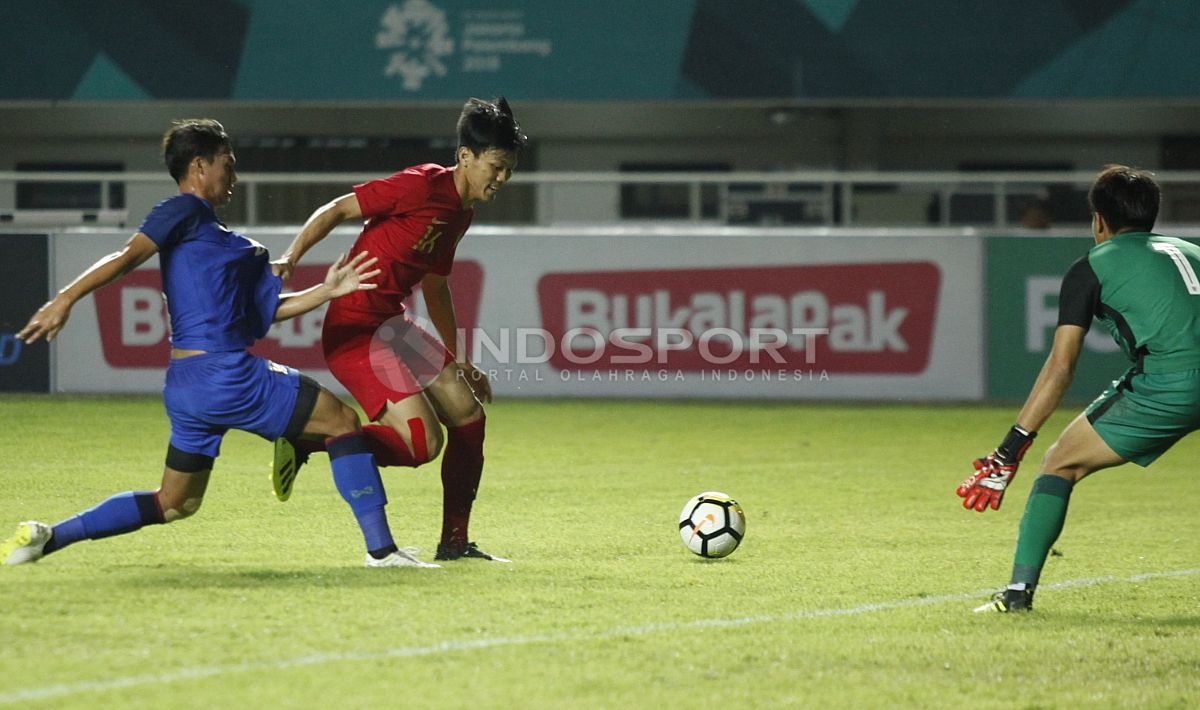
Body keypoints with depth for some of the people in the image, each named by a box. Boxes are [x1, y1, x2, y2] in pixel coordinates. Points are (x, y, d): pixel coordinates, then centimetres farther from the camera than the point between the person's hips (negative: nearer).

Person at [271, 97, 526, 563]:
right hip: (355, 328, -10)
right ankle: (304, 442, -5)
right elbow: (337, 210, -13)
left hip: (393, 325, 10)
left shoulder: (461, 212, 15)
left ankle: (454, 541, 17)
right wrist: (290, 258, -25)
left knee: (468, 415, 8)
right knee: (423, 443, -18)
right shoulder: (422, 185, -14)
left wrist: (460, 362, 32)